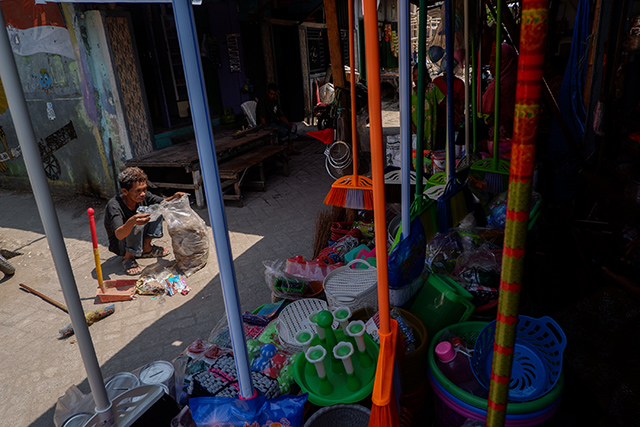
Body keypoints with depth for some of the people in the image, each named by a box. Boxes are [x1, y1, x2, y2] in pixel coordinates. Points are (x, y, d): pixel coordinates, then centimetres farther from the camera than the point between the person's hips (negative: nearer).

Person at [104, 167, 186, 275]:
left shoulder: (143, 196, -16)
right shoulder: (113, 206, -31)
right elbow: (119, 235, -42)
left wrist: (174, 198, -28)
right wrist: (132, 221, -62)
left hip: (135, 239, 6)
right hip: (119, 245, -6)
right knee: (137, 225, -35)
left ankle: (146, 247, -1)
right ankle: (128, 258, -13)